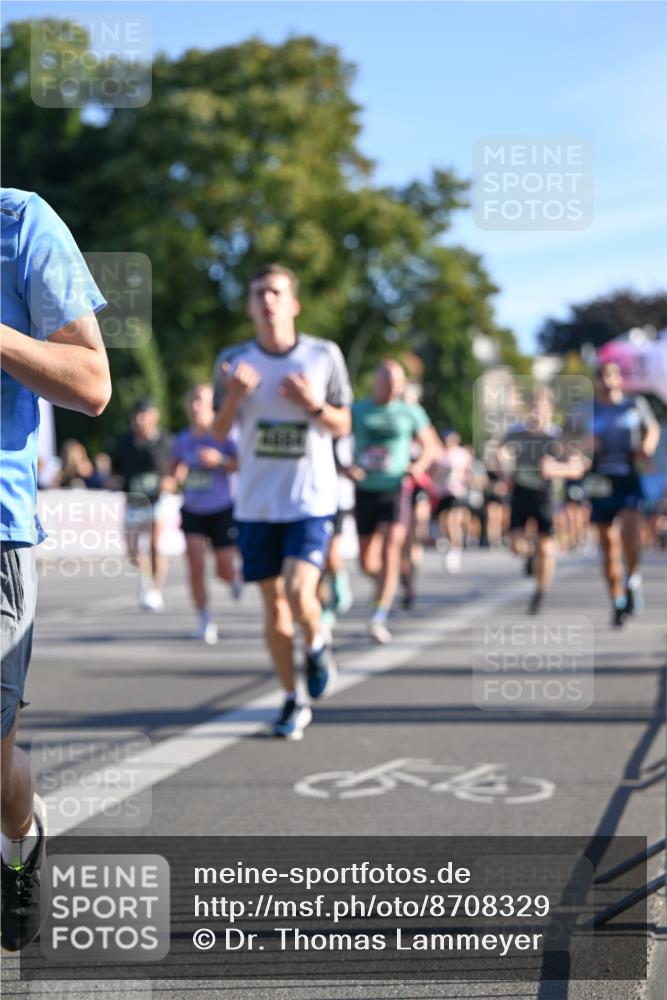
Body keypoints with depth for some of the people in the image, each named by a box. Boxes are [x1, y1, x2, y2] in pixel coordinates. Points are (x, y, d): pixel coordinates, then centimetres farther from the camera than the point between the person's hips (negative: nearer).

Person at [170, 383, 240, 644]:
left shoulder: (223, 435, -10)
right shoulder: (181, 441, 4)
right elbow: (174, 469, 18)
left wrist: (220, 460, -30)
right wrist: (177, 474, -5)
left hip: (222, 511, -3)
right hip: (192, 512, 3)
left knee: (225, 570, 3)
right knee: (196, 566, -10)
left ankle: (235, 580, 41)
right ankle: (205, 622, 1)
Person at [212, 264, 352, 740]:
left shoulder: (324, 356, -3)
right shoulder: (234, 360, 1)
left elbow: (342, 425, 5)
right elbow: (219, 432, 4)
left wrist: (315, 405, -16)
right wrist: (232, 398, -16)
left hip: (311, 499, -2)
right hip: (257, 501, 2)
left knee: (300, 594, -19)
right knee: (274, 606, 5)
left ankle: (317, 645, 16)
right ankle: (293, 701, 21)